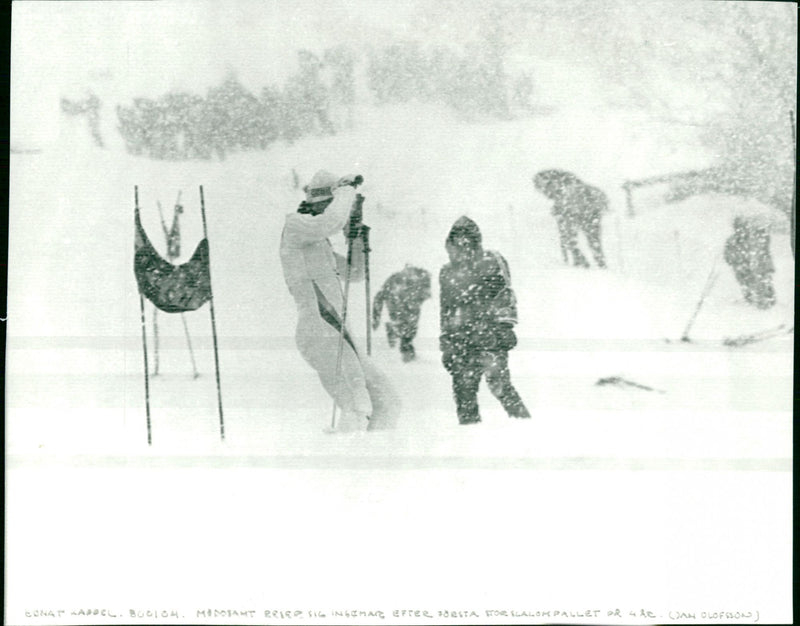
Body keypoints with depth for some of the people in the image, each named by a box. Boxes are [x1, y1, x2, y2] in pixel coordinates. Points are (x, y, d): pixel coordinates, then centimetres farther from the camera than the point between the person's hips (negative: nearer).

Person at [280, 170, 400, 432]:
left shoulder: (319, 241, 23)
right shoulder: (295, 225, -2)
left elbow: (354, 273, 31)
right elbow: (332, 221, -23)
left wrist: (355, 241, 16)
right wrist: (346, 188, -7)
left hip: (336, 334, 9)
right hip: (320, 333, -9)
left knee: (387, 403, 7)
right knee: (358, 410, -20)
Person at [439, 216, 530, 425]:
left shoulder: (493, 262, 5)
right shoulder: (447, 273, 17)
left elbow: (506, 296, 1)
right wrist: (446, 345, 16)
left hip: (490, 334, -4)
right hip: (460, 340, 4)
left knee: (499, 384, -16)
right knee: (463, 390, 1)